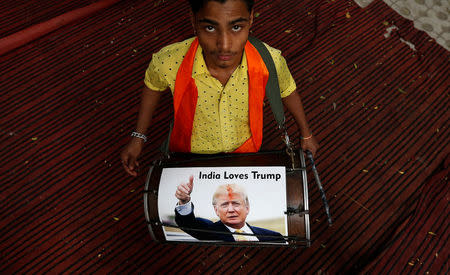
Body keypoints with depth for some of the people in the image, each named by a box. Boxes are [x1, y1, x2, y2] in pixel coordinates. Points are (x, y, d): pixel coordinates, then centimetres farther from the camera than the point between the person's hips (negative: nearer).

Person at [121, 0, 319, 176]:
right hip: (189, 159, 0)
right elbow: (153, 85, -6)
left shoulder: (270, 61, -29)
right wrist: (138, 137, -1)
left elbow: (287, 90, -6)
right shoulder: (168, 62, -31)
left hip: (245, 152, 1)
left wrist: (306, 133, 9)